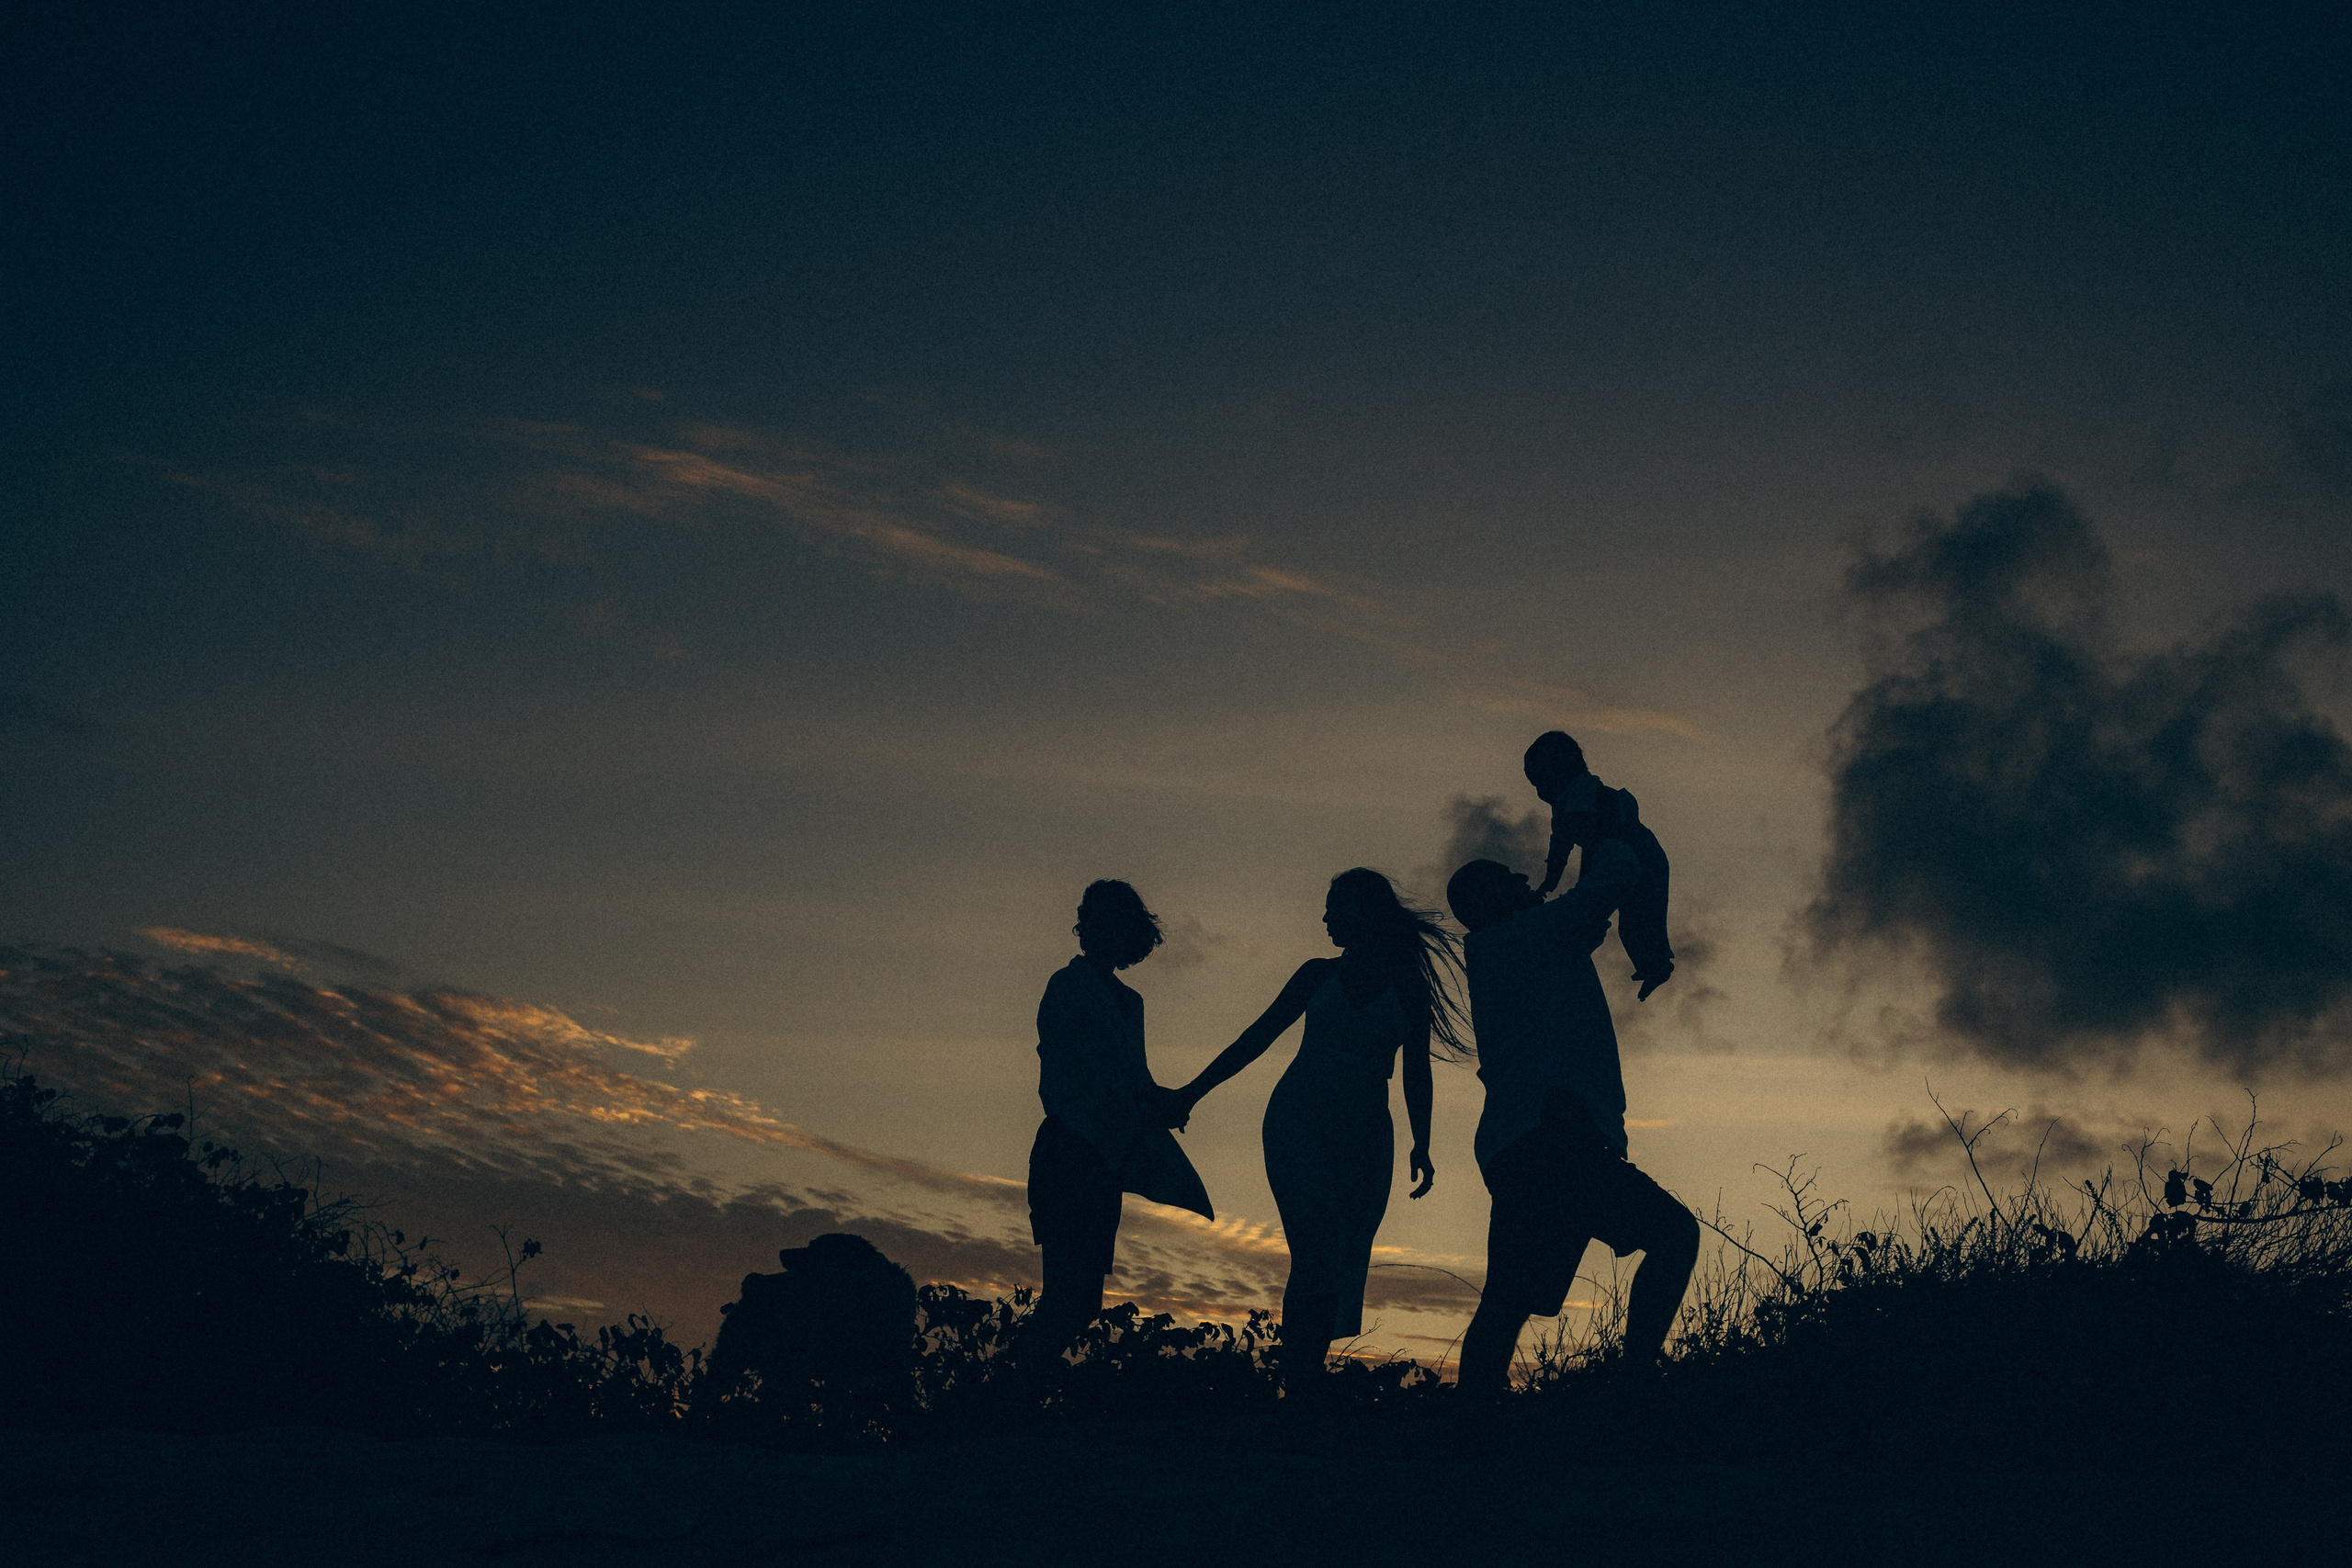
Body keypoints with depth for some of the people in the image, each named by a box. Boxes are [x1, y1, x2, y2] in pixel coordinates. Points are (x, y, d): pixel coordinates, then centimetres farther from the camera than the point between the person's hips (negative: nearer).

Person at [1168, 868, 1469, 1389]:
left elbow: (1416, 1073, 11)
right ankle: (1293, 1384, -23)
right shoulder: (1318, 975, 13)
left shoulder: (1409, 989, 10)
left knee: (1344, 1268, -7)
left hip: (1363, 1135, 1)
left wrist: (1421, 1145, 0)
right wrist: (1194, 1090, 14)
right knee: (1317, 1253, -18)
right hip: (1298, 1122, -1)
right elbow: (1256, 1038, 16)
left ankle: (1303, 1385, -7)